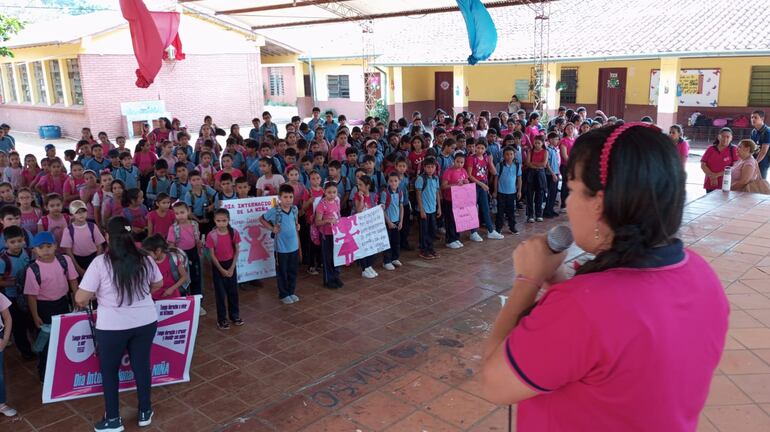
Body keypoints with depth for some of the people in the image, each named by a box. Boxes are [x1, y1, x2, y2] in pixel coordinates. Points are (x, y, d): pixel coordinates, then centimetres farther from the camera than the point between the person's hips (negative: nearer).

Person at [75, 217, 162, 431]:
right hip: (146, 323, 3)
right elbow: (158, 284, 15)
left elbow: (80, 299, -12)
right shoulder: (145, 259, -4)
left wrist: (87, 300, 11)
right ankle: (145, 412, 32)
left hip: (112, 327, -3)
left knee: (109, 370, 17)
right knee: (142, 365, 18)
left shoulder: (100, 262, -16)